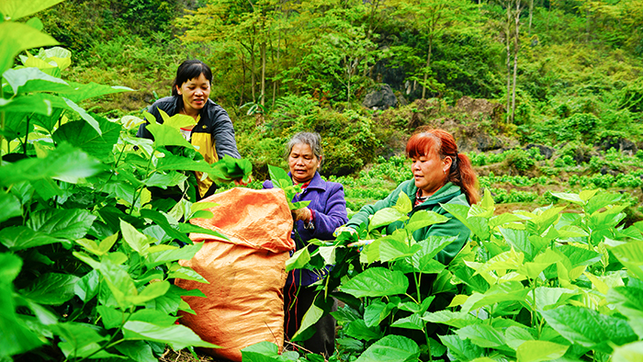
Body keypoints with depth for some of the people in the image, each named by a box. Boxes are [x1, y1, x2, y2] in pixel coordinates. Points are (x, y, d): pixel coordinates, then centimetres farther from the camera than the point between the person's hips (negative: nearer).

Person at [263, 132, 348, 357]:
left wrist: (308, 216, -24)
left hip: (315, 278, -1)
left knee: (318, 351, 0)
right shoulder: (271, 187, 18)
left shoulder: (331, 191, 12)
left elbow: (338, 226, -7)